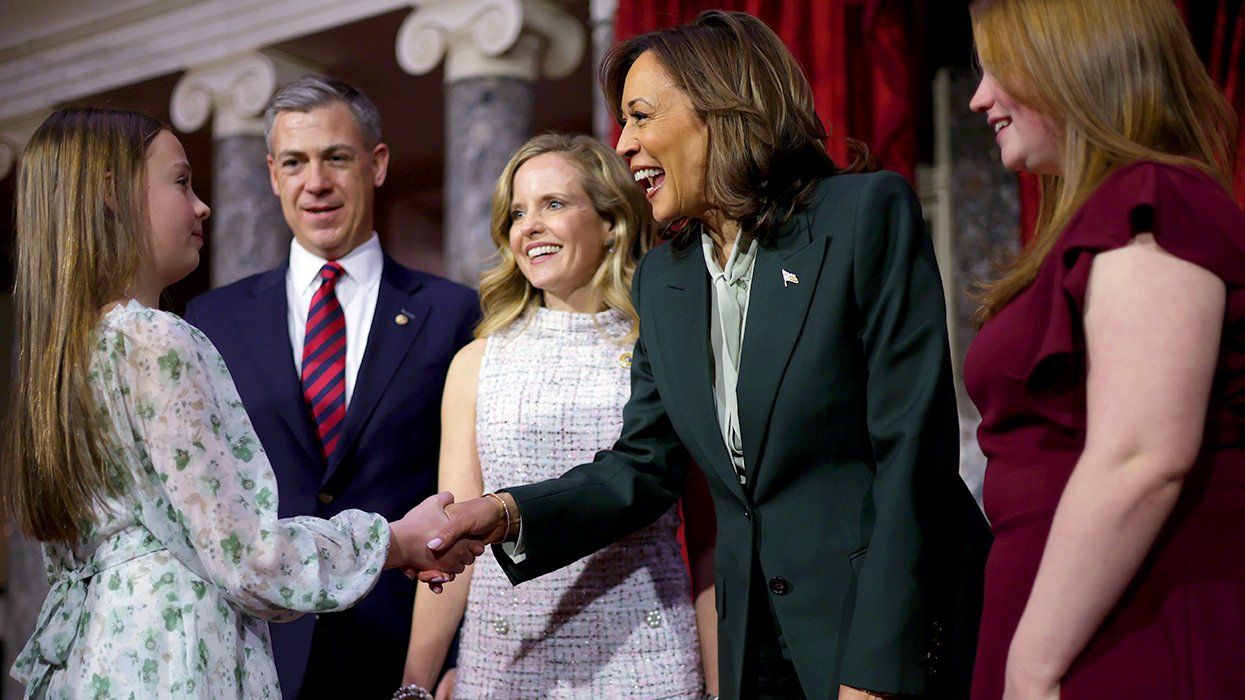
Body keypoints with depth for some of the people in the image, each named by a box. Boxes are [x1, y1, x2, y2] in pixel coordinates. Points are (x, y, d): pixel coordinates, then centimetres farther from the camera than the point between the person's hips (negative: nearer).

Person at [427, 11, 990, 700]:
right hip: (757, 640, 6)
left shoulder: (867, 213, -10)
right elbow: (643, 467, 11)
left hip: (887, 640, -5)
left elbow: (910, 448, -15)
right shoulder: (661, 280, 9)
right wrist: (507, 513, -6)